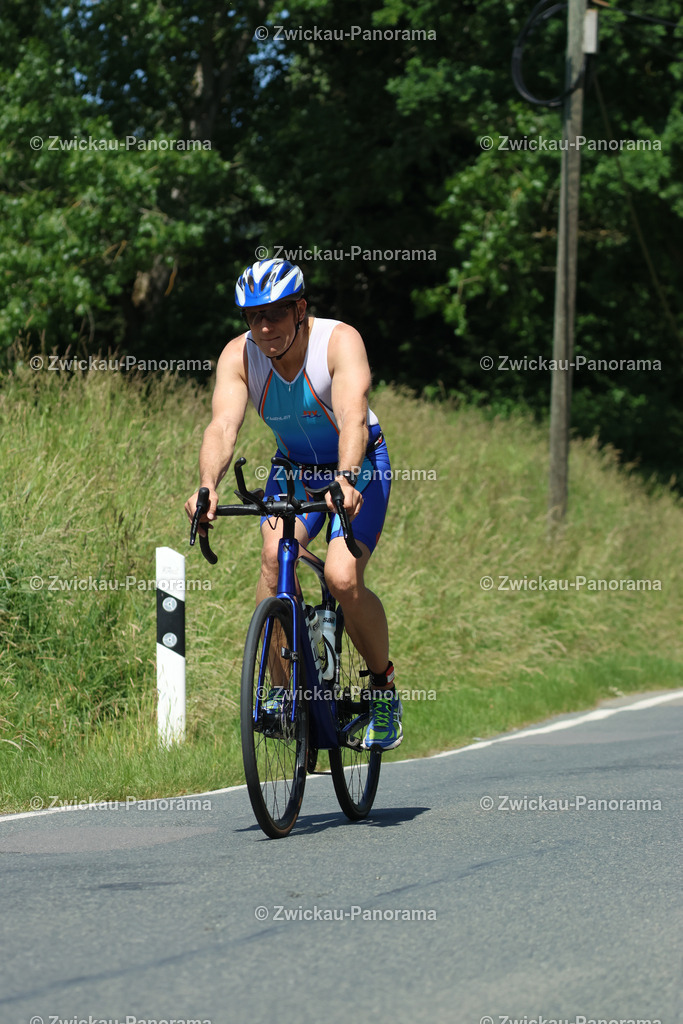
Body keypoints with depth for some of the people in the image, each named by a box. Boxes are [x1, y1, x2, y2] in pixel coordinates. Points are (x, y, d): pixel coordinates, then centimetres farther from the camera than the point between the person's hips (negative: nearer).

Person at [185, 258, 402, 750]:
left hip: (358, 466, -3)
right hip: (294, 468, 3)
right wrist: (208, 485, -51)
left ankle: (384, 687, 3)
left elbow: (352, 418, -42)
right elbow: (223, 425, -32)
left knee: (343, 579, -22)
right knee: (274, 555, -25)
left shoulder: (340, 341, -28)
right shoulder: (240, 355, -18)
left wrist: (345, 480, -60)